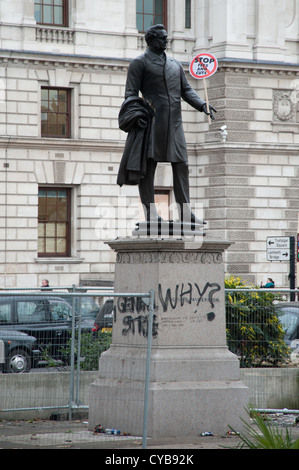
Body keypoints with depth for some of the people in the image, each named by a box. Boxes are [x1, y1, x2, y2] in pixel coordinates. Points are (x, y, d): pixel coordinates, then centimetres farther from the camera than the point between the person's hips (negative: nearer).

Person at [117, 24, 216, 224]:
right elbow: (131, 93, -1)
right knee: (148, 166, -5)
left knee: (181, 166, 2)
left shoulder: (175, 64, 22)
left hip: (174, 122, 6)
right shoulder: (140, 63, 4)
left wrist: (202, 104, 3)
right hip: (152, 121, -5)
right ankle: (151, 212, -4)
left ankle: (185, 212, 5)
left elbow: (186, 89, 20)